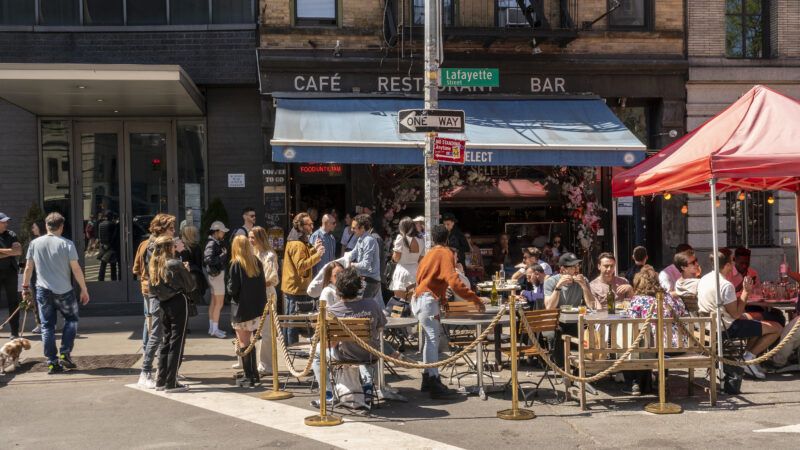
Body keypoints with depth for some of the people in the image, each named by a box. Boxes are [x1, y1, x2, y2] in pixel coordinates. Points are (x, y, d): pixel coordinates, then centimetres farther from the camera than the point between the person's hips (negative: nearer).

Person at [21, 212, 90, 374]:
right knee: (71, 319, 16)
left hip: (43, 291, 3)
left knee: (47, 326, 9)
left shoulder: (35, 243, 2)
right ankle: (64, 354, 6)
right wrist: (84, 289, -1)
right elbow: (76, 269, -8)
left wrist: (25, 286, 19)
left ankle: (52, 362, 7)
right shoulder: (66, 244, -8)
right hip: (64, 291, -3)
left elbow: (29, 268, 7)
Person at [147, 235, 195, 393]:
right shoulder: (176, 264, -14)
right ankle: (171, 383, 0)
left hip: (162, 304, 7)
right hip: (178, 303, -7)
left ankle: (161, 381, 18)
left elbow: (152, 289, 9)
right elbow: (191, 285, -5)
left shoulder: (152, 265, 4)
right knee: (177, 343, -1)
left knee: (165, 341, 16)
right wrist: (187, 272, 12)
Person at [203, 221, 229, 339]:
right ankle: (215, 330, 0)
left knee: (214, 302, 16)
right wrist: (223, 255, -23)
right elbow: (209, 259, -30)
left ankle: (212, 328, 24)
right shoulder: (212, 244, -19)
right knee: (219, 303, -5)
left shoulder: (216, 243, 11)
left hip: (216, 273, 11)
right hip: (216, 274, -11)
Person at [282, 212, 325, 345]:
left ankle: (289, 346, 24)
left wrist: (313, 249, 9)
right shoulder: (298, 244, -19)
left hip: (291, 288, 11)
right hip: (297, 289, -11)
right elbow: (301, 266, -26)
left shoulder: (295, 241, 13)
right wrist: (317, 255, -28)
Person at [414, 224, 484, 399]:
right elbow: (453, 281, -22)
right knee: (433, 340, -12)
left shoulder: (430, 253, 17)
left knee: (430, 341, 14)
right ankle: (434, 385, -16)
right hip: (428, 301, -9)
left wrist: (442, 300, 29)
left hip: (420, 299, 9)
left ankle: (428, 380, 19)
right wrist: (475, 299, -22)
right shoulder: (446, 253, -10)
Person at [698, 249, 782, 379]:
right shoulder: (726, 285, -24)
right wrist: (746, 291, -14)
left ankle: (749, 357, 22)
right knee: (777, 328, -3)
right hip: (729, 328, -9)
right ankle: (749, 357, 0)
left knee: (751, 317, 32)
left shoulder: (703, 279, 3)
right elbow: (736, 314, -20)